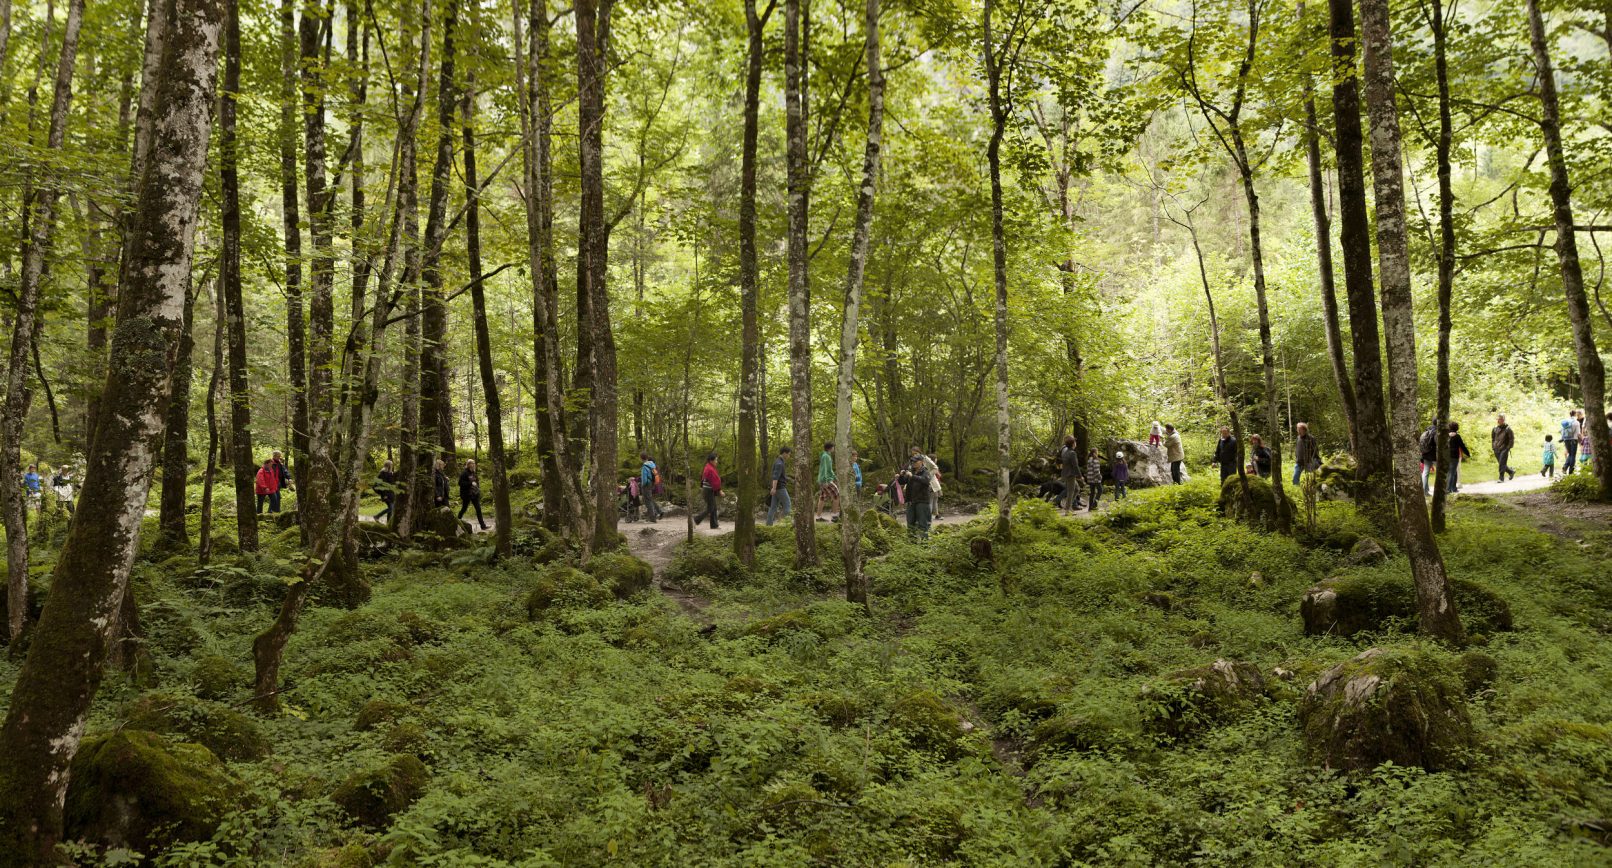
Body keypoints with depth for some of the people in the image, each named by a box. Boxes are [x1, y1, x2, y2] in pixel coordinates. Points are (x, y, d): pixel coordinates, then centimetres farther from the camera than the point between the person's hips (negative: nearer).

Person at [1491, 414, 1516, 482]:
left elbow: (1511, 439, -5)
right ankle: (1511, 471, 32)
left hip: (1504, 449, -6)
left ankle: (1501, 478, -6)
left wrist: (1508, 448, -10)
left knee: (1502, 464, -10)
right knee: (1501, 464, 11)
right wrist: (1493, 446, 12)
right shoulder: (1495, 428, 9)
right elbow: (1493, 438, 22)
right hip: (1496, 450, 6)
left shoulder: (1507, 428, -6)